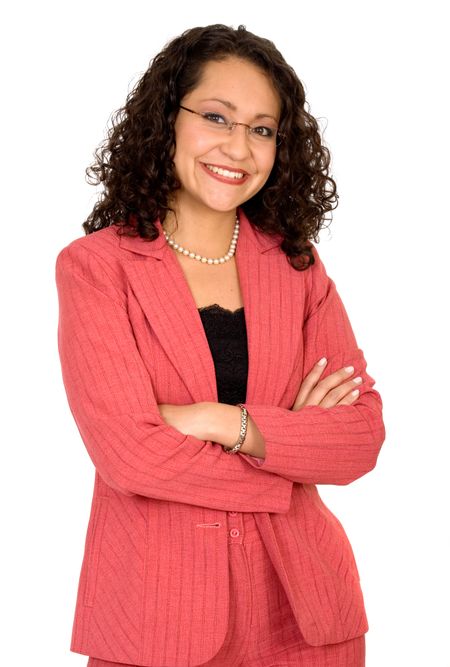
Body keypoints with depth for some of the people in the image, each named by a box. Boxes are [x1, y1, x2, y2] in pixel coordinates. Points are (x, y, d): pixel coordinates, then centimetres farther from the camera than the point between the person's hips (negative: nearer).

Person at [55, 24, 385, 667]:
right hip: (157, 613, -3)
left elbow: (363, 436, -4)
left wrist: (225, 423, -16)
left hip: (299, 609, 3)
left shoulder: (295, 263, 5)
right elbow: (128, 452, -15)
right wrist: (289, 438, -9)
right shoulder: (94, 265, -5)